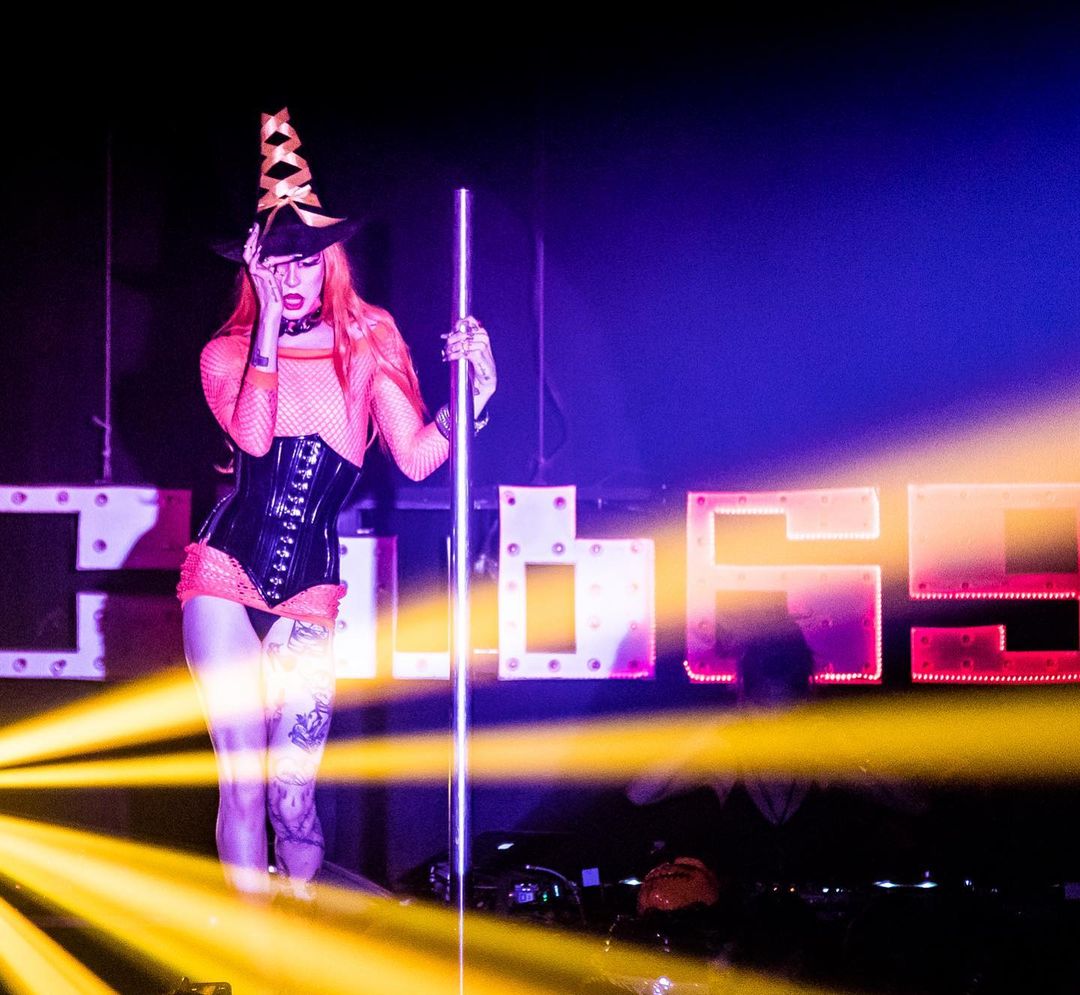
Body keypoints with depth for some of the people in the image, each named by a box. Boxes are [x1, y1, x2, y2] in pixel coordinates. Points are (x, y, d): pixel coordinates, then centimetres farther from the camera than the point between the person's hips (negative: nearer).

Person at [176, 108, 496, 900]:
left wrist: (468, 395, -19)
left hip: (307, 599, 0)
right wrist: (270, 318, -14)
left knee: (291, 791, -5)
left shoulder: (368, 351, 6)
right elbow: (253, 434, -15)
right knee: (242, 780, -6)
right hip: (224, 579, 0)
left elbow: (416, 456, -3)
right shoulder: (228, 353, 5)